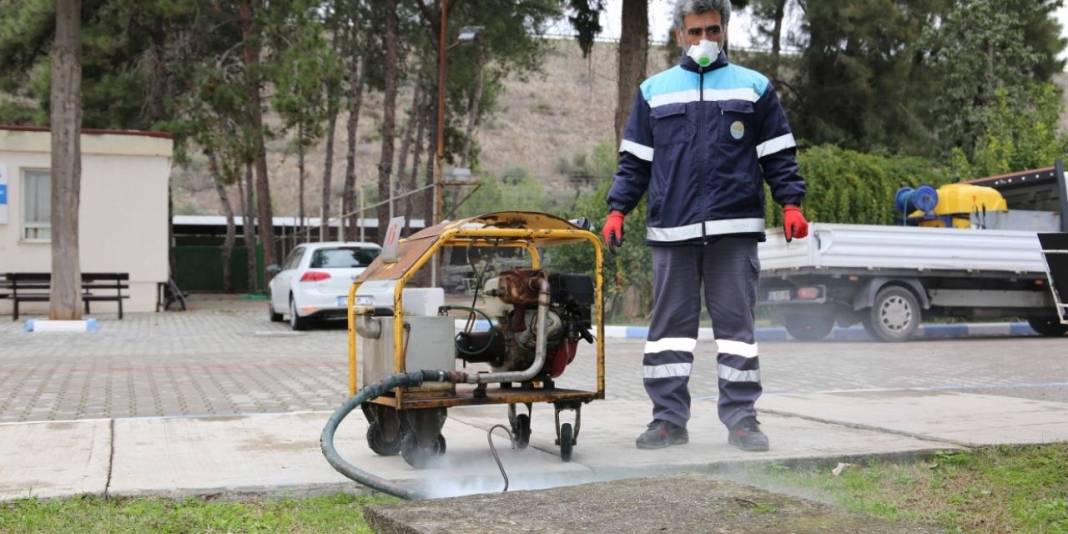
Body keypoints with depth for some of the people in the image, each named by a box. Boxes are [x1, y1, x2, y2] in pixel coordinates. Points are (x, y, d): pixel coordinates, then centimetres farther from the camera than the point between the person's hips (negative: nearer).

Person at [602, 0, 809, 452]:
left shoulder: (754, 87, 10)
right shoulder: (654, 91, 13)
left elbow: (778, 155, 9)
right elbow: (634, 161, 13)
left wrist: (791, 204, -4)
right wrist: (617, 210, 2)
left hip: (734, 229, -1)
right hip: (671, 230, 1)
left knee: (735, 322, 1)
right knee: (670, 324, 4)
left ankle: (741, 418, 6)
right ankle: (668, 418, 10)